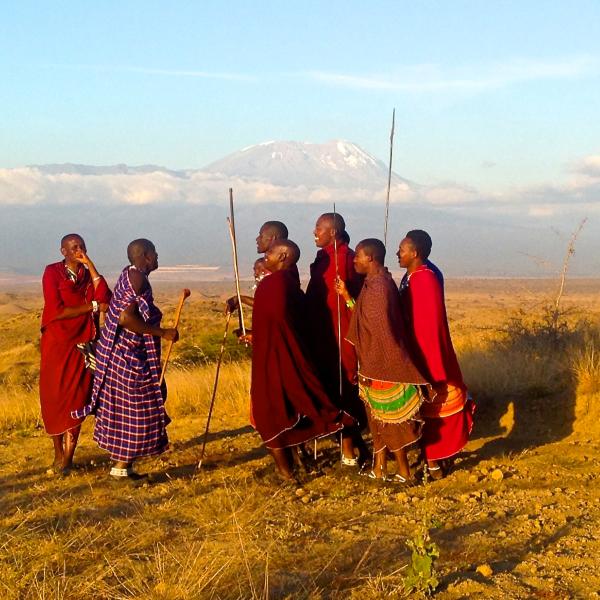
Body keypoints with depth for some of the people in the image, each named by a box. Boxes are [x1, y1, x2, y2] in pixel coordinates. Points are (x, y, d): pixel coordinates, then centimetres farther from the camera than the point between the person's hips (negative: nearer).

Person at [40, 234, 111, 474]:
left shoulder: (89, 274, 9)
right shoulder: (52, 272, -4)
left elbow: (105, 299, -10)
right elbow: (56, 311, -15)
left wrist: (89, 265, -10)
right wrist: (92, 306, -11)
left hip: (83, 344, 3)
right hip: (57, 344, -3)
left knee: (77, 398, -1)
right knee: (54, 398, 1)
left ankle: (69, 454, 3)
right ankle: (59, 453, 14)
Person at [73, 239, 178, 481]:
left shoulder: (130, 275, 12)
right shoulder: (137, 278, -18)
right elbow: (126, 318, -26)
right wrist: (162, 333, -21)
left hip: (120, 353, 10)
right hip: (129, 355, -10)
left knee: (123, 410, 14)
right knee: (134, 410, -2)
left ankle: (123, 464, 21)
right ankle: (122, 467, 4)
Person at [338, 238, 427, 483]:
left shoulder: (378, 287, -22)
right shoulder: (377, 283, 8)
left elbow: (380, 332, -24)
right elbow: (366, 320, 13)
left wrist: (368, 370, -22)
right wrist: (346, 296, 11)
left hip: (381, 365, -10)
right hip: (376, 364, 10)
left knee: (390, 420, 1)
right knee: (380, 419, 16)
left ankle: (404, 473, 11)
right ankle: (379, 469, 25)